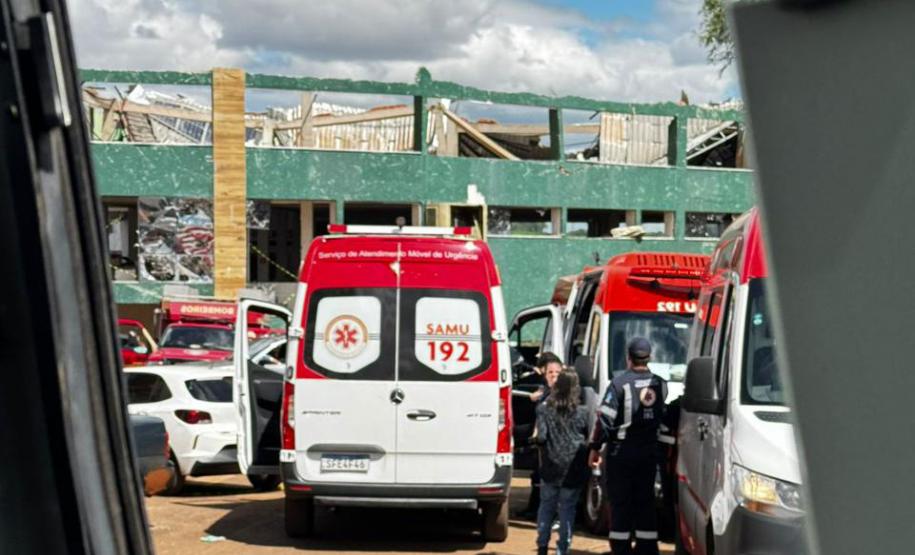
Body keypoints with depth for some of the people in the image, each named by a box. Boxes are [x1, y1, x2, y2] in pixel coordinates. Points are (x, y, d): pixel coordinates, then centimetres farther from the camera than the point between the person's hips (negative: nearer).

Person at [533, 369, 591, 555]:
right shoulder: (582, 413, -5)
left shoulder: (545, 409, -6)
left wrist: (536, 436, 10)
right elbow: (588, 440, 1)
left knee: (546, 506, 14)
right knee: (567, 508, 6)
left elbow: (540, 437, -12)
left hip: (550, 468, 1)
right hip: (574, 469, -1)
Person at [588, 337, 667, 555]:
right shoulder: (660, 384, 1)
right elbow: (662, 416, 5)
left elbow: (605, 419, -13)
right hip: (649, 451, 4)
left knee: (620, 503, 2)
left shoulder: (620, 383, -13)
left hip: (621, 451, -4)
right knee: (645, 501, 11)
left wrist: (595, 448, -6)